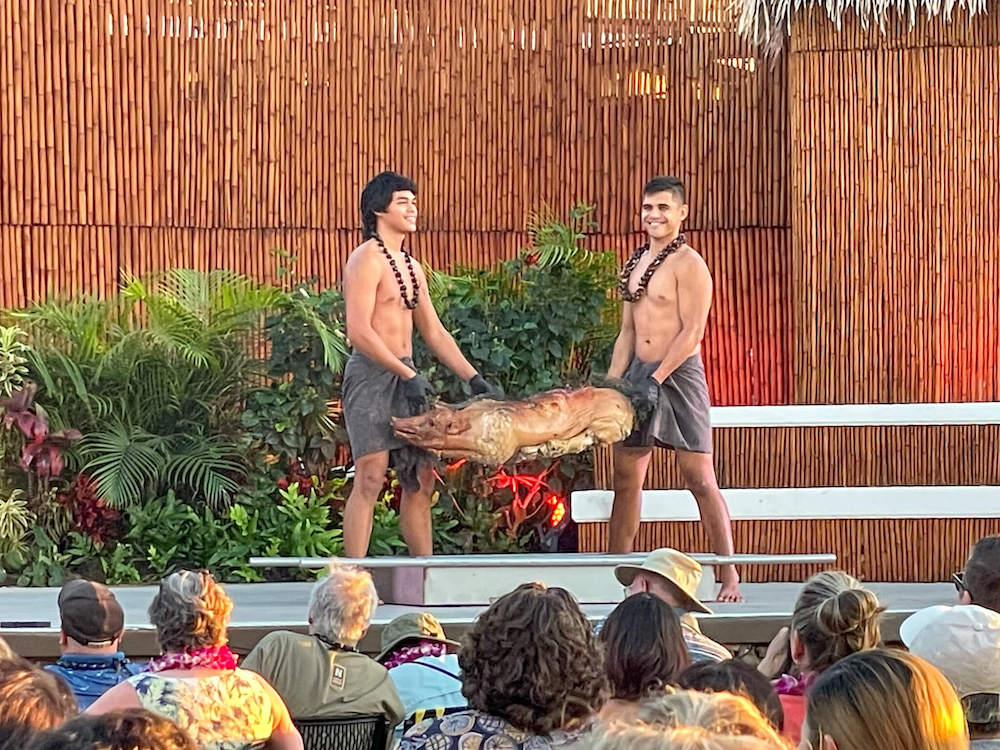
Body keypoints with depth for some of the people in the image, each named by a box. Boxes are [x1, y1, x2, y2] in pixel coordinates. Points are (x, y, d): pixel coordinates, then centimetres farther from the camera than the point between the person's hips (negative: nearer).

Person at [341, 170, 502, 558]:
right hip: (371, 373, -9)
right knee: (370, 479, -13)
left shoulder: (412, 267, 18)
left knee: (420, 481, 7)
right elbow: (359, 331, -17)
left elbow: (434, 332, 21)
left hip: (404, 375, 9)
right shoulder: (367, 259, -9)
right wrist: (408, 375, -20)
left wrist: (474, 379, 13)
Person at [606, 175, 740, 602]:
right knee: (626, 476, 8)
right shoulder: (636, 263, 14)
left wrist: (656, 380, -19)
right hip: (639, 374, 8)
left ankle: (729, 575, -4)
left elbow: (692, 332, -16)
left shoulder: (688, 264, -9)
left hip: (678, 375, -8)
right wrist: (612, 384, 8)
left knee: (699, 478, -8)